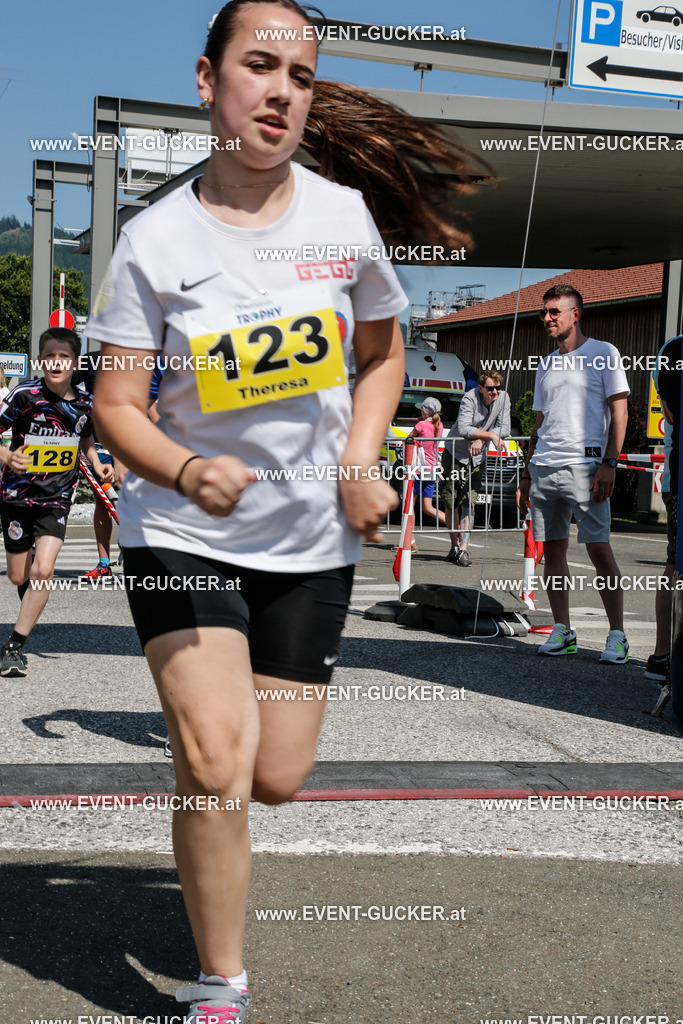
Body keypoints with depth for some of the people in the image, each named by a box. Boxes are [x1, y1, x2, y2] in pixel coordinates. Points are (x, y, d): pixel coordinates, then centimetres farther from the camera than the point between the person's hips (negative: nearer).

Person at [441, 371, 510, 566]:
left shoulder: (503, 398, -8)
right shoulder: (470, 398, -21)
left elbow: (504, 429, -10)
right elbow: (463, 428, -31)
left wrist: (481, 439, -22)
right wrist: (491, 435, -30)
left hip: (477, 457, 2)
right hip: (454, 453, -2)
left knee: (469, 502, -6)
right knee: (451, 503, 4)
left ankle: (463, 549, -8)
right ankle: (454, 546, 19)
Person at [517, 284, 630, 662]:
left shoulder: (603, 353, 3)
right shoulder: (545, 365, 20)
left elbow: (619, 411, -2)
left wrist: (609, 463, -13)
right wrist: (526, 474, 17)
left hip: (584, 465, -6)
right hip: (543, 467, 6)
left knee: (599, 548, -9)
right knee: (552, 547, 4)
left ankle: (617, 636, -3)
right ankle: (562, 632, 11)